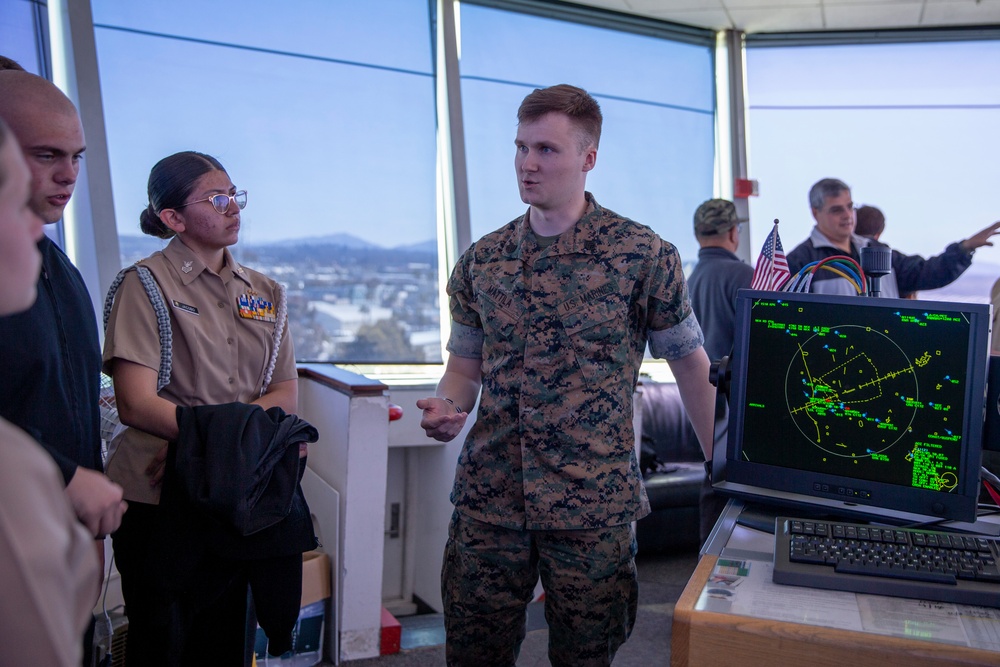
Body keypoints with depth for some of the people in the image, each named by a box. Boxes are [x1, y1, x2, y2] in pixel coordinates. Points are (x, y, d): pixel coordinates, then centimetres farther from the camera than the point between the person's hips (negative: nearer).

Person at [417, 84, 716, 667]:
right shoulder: (481, 261, 6)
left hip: (594, 506, -3)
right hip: (487, 500, 3)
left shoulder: (645, 256, -5)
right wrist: (446, 409, -8)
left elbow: (691, 364, 2)